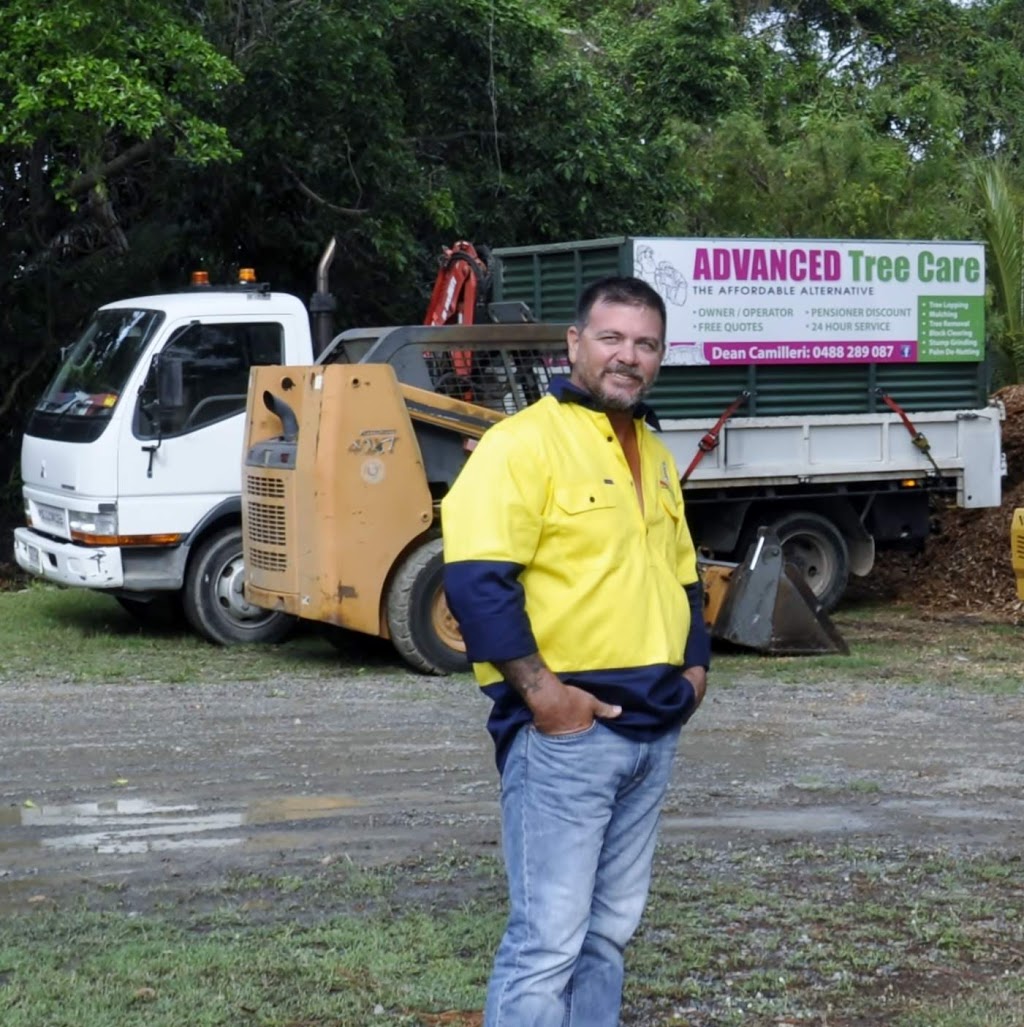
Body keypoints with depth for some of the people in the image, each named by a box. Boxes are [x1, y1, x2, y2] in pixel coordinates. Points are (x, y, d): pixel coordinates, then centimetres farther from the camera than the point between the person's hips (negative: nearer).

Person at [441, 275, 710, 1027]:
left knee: (611, 929, 14)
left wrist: (695, 665, 12)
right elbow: (475, 579, -19)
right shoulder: (524, 442, -10)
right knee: (550, 936, -8)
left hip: (652, 729, 8)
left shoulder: (655, 457, 17)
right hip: (566, 728, -8)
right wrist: (539, 692, -22)